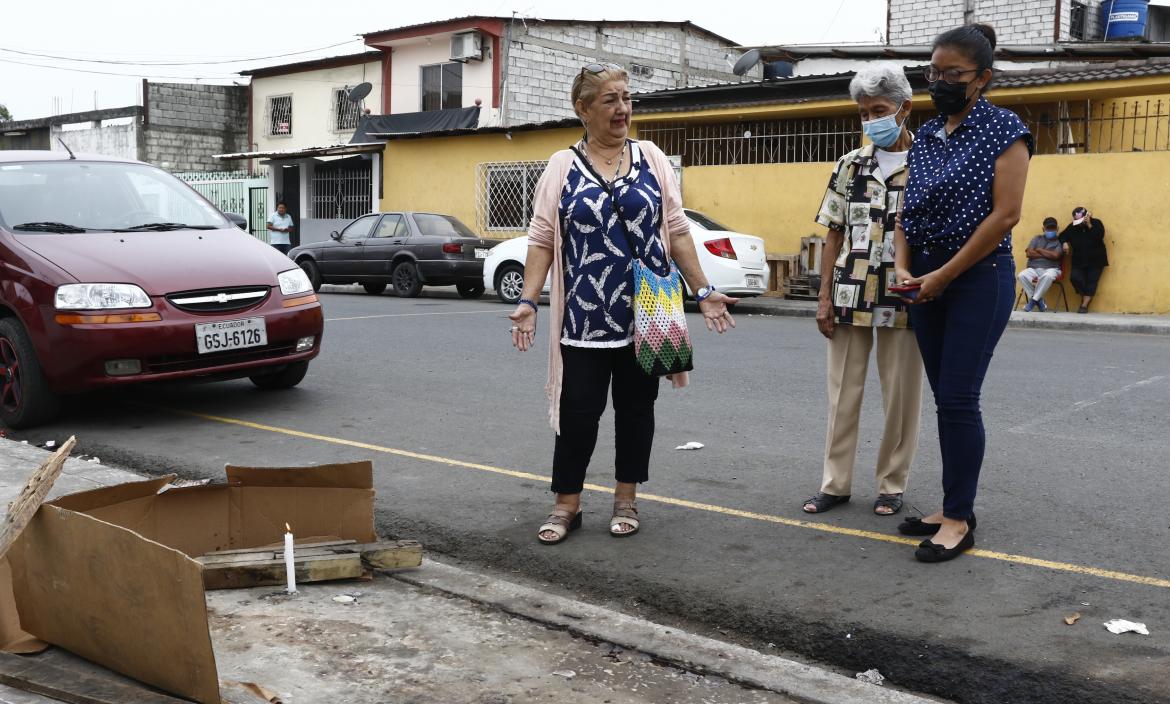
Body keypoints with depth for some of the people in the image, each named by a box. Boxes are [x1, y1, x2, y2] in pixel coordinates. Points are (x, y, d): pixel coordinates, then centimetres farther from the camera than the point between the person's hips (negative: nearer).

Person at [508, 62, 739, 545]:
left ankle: (626, 501, 23)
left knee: (636, 407, 10)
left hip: (646, 315, 2)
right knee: (578, 411, 0)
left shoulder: (651, 159, 6)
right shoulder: (563, 166, 2)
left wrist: (702, 292, 1)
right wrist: (528, 301, -10)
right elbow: (542, 240, -1)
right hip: (586, 317, -1)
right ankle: (566, 505, 15)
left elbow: (677, 231, 6)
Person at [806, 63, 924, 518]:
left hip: (903, 298, -2)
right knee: (843, 390, 7)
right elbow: (835, 235, 9)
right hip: (850, 294, 3)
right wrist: (825, 297, 3)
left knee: (901, 394, 6)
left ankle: (892, 485, 20)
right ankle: (835, 483, 17)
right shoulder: (850, 166, 8)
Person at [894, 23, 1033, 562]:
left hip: (979, 279, -6)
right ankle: (954, 508, 18)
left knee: (958, 398, -8)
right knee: (946, 400, 10)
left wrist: (945, 274, -15)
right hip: (926, 284, 6)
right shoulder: (925, 137, 13)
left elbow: (1006, 213, -13)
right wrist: (903, 268, -3)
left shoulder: (1004, 128, -5)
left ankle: (959, 519, 1)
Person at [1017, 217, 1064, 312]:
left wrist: (1039, 250, 2)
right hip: (1033, 269, 3)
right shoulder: (1037, 239, 19)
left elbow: (1055, 256, -8)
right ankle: (1039, 301, -18)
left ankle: (1033, 300, -24)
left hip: (1051, 269, -3)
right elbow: (1028, 253, 4)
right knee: (1022, 275, -31)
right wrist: (1047, 255, -1)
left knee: (1048, 276, -40)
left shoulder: (1059, 241, 10)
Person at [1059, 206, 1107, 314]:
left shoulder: (1096, 223, -6)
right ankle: (1084, 296, 8)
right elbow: (1062, 236, 7)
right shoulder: (1072, 226, 1)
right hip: (1078, 261, 2)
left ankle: (1085, 305, -6)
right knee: (1075, 278, -16)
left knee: (1091, 282, -7)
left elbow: (1099, 236, -21)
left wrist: (1089, 225, -24)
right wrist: (1064, 243, -14)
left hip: (1096, 261, -2)